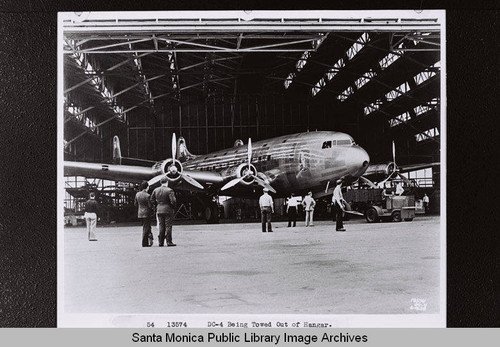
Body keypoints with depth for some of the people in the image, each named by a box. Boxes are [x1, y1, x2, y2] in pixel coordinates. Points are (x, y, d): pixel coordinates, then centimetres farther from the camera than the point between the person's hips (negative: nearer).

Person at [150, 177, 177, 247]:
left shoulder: (155, 190, 5)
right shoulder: (169, 190, -12)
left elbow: (152, 200, 9)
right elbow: (173, 201, -17)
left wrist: (155, 207, 16)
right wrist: (173, 208, -2)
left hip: (159, 210, 5)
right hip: (168, 210, -5)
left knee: (161, 226, 10)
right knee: (168, 226, 0)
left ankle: (160, 242, 11)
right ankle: (169, 242, 1)